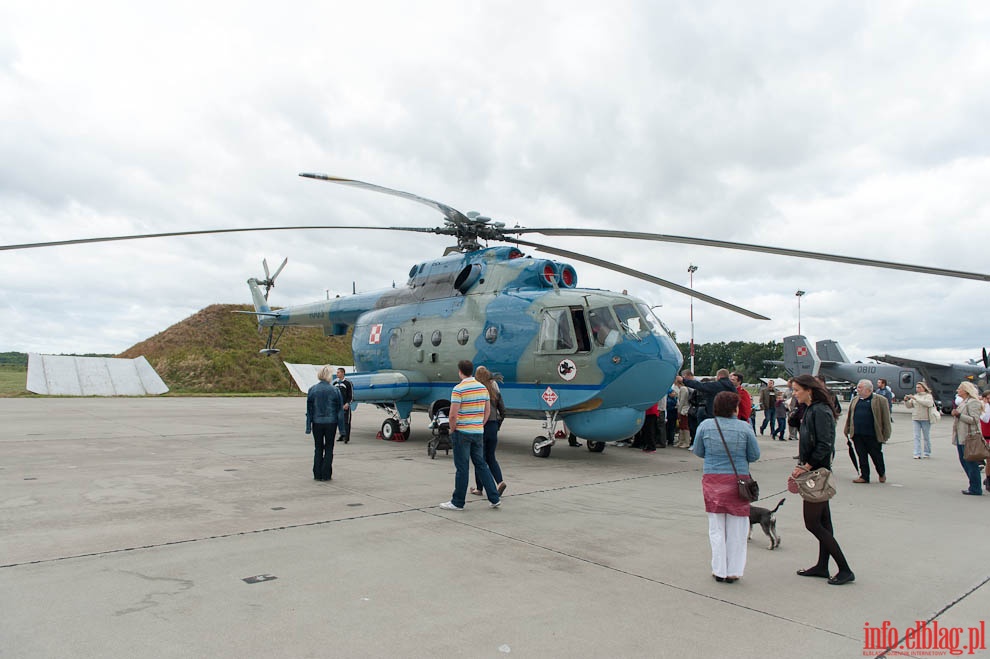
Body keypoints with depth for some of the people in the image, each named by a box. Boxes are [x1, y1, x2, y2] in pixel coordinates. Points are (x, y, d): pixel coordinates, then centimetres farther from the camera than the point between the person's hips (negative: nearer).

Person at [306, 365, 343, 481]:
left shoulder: (312, 390, -1)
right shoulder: (334, 390, -6)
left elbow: (309, 409, 1)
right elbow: (339, 409, -3)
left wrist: (308, 426, 5)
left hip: (317, 423, 2)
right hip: (331, 423, -2)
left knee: (318, 448, 12)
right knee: (329, 449, 8)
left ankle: (317, 474, 13)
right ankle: (326, 475, 9)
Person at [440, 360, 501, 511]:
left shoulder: (459, 389, -14)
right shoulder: (483, 387, 6)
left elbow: (453, 414, -18)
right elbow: (488, 411, 11)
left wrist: (452, 429, -3)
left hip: (462, 433, -6)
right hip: (478, 432, 6)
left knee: (461, 468, 1)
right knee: (481, 465, 14)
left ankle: (458, 502, 10)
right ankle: (494, 498, 13)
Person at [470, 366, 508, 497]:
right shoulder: (495, 391, 6)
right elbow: (503, 411, 10)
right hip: (493, 427, 5)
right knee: (491, 457, 16)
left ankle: (479, 488, 15)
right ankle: (500, 481, -1)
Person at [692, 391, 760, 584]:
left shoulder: (705, 425, -4)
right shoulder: (744, 427, -8)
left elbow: (698, 452, 6)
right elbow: (754, 455, -1)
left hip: (712, 480, 1)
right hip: (738, 479, -1)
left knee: (716, 528, 13)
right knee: (736, 529, 11)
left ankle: (719, 570, 18)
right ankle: (733, 571, 18)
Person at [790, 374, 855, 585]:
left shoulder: (820, 411, -18)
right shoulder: (810, 410, 12)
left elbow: (825, 445, -24)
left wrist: (806, 467, -19)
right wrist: (801, 467, 9)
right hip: (815, 473, 10)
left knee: (812, 523, -4)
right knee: (823, 522, 14)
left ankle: (845, 570, 4)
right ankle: (822, 566, 23)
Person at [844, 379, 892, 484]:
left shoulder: (880, 400, -3)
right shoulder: (855, 400, 13)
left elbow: (886, 419, -5)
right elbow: (849, 416, 17)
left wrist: (886, 434, -9)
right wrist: (846, 430, 14)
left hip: (873, 435, -4)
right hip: (857, 435, 4)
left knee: (876, 455, 9)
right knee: (862, 456, 6)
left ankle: (882, 473, 33)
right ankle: (864, 476, 16)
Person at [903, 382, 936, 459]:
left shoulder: (928, 396, -2)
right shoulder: (915, 396, 11)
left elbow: (928, 403, -23)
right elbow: (909, 406, 12)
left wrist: (915, 399, -27)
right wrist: (906, 400, -7)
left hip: (925, 419, -3)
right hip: (915, 419, 3)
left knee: (926, 437, 8)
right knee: (917, 436, -3)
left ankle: (927, 453, 21)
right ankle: (917, 454, -5)